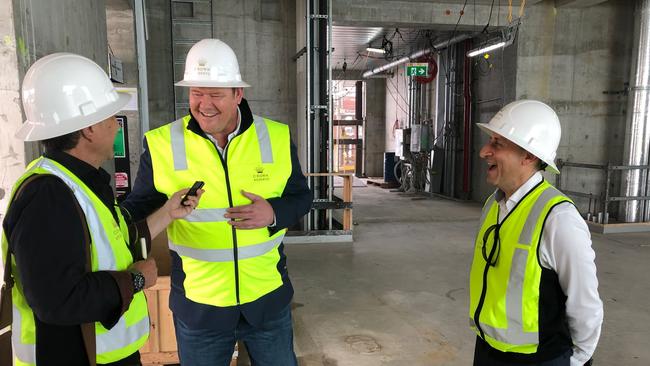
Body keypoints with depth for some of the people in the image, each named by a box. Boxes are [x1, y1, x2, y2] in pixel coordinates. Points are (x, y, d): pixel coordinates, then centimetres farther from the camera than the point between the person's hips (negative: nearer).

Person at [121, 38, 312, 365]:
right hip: (197, 307, -1)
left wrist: (274, 213, -17)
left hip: (268, 299, 2)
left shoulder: (277, 138, -6)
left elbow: (301, 196, 3)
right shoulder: (162, 145, -10)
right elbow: (139, 207, 1)